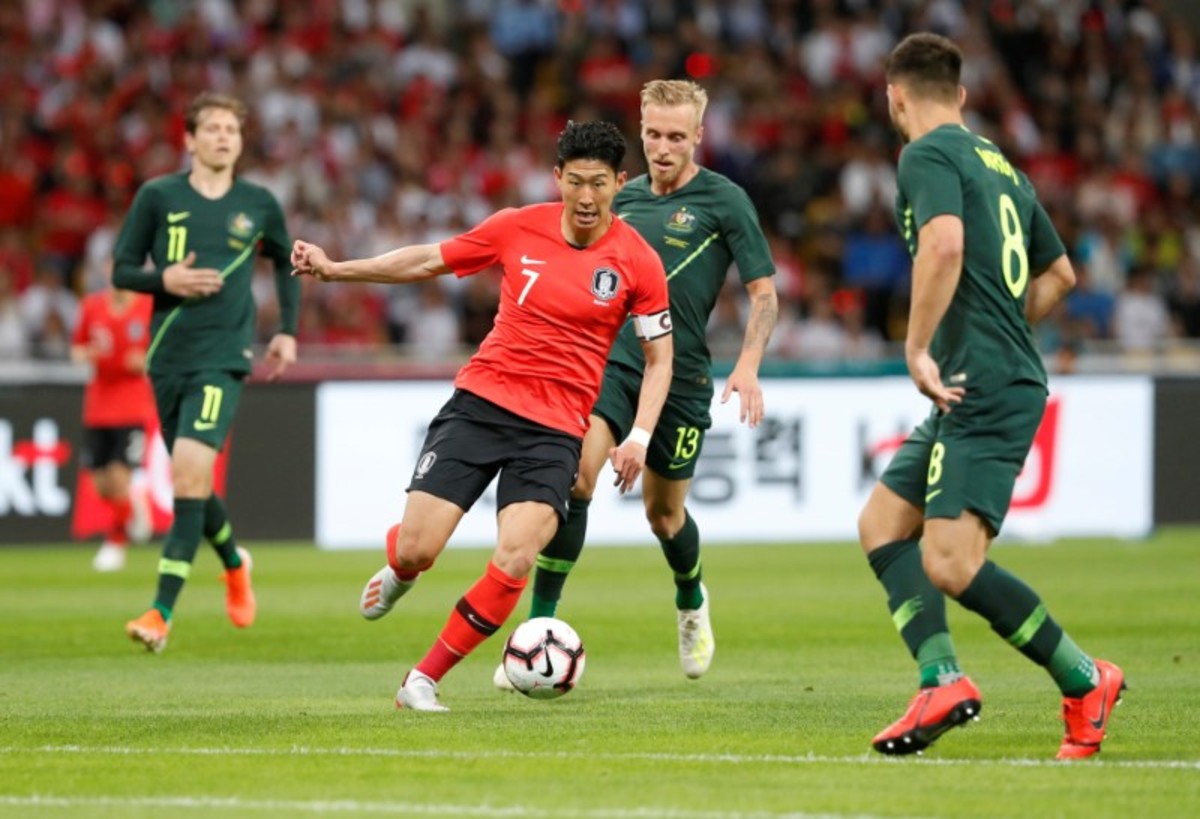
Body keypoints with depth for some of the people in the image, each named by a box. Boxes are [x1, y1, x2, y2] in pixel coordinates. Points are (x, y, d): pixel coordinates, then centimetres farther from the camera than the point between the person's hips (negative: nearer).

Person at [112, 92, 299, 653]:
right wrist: (165, 278, -14)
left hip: (222, 359, -2)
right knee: (190, 481, 12)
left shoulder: (259, 204, 6)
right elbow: (122, 270, 5)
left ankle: (162, 613, -22)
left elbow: (285, 263, 23)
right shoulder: (158, 197, 3)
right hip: (167, 358, 2)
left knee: (191, 471, -20)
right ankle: (235, 565, 44)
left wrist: (288, 331, 15)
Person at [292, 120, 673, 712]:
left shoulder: (637, 262, -3)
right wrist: (333, 270, 7)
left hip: (554, 429, -1)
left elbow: (659, 356, 5)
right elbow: (429, 261, 11)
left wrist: (640, 435, -8)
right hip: (480, 401, 1)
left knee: (513, 564, -20)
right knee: (415, 551, -8)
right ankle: (399, 572, 33)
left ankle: (424, 681, -3)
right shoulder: (518, 229, 0)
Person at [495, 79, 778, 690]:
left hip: (679, 380, -2)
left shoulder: (724, 201, -3)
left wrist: (748, 366, -16)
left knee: (663, 513, 10)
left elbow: (764, 292, -3)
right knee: (575, 478, -19)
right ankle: (539, 626, -16)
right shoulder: (625, 198, 10)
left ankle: (691, 604, 44)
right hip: (608, 361, 3)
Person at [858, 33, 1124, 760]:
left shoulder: (928, 156, -7)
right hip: (985, 391, 10)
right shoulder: (999, 163, 20)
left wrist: (918, 350, -21)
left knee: (951, 564, -16)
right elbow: (1059, 274, 29)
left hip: (984, 392, -10)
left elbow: (945, 243, -27)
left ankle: (1085, 680, -5)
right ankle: (942, 681, -4)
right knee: (882, 525, 10)